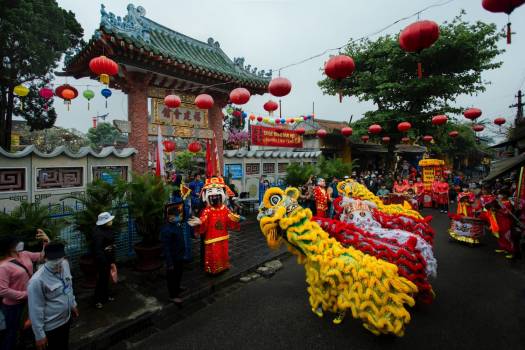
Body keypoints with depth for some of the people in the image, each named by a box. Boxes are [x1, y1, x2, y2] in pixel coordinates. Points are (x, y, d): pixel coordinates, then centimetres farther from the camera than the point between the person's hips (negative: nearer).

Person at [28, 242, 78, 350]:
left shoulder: (65, 264, -11)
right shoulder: (37, 280, -30)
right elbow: (35, 310, -21)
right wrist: (39, 335, -14)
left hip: (66, 318, 6)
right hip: (51, 326, -6)